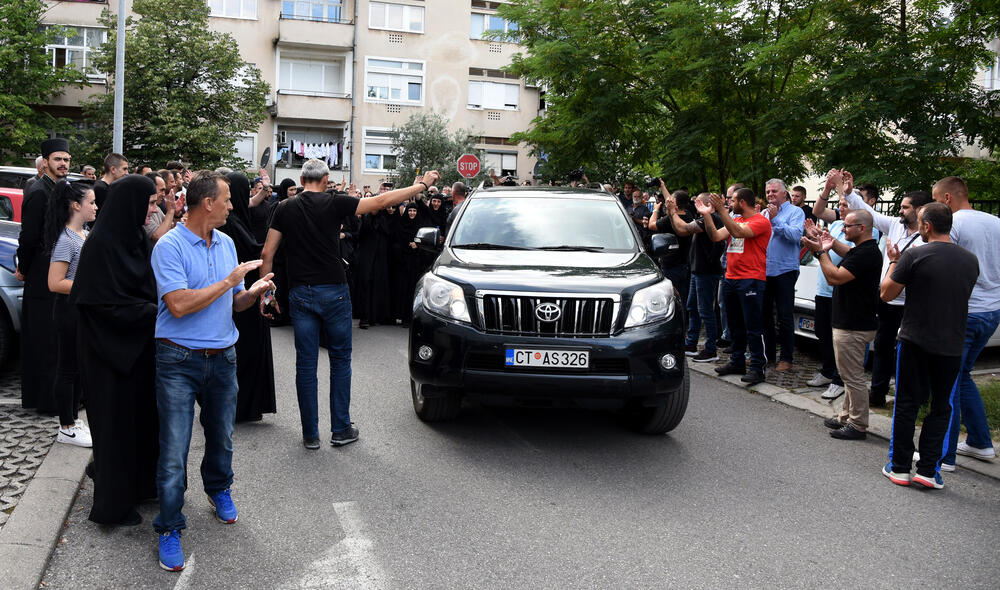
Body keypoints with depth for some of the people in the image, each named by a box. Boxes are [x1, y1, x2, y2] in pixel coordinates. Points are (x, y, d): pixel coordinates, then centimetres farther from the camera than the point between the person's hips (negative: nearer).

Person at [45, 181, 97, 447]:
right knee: (68, 368, 2)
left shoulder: (86, 235, 9)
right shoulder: (65, 240, -18)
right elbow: (55, 283, -22)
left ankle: (73, 418, 29)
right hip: (70, 310, -9)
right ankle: (66, 429, 12)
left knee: (80, 365, 16)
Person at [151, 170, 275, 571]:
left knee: (222, 436, 17)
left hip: (222, 357, 6)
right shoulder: (170, 246, -12)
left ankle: (218, 489, 44)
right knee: (174, 449, -2)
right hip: (179, 360, -6)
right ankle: (169, 527, 12)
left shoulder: (226, 244, 9)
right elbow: (179, 305, -23)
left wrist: (254, 291, -7)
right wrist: (229, 281, -17)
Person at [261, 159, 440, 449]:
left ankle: (310, 434, 12)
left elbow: (267, 253, 3)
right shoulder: (333, 203, -5)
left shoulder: (285, 209, 4)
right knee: (340, 361, 10)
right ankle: (341, 430, 15)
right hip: (333, 292, -2)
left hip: (301, 294, 3)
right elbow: (381, 201, -4)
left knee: (305, 365, 7)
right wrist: (421, 185, 4)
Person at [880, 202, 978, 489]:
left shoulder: (914, 256, -14)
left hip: (916, 341, -3)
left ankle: (899, 467, 12)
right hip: (953, 345, 3)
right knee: (942, 407, 13)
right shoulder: (971, 260, 2)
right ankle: (929, 470, 12)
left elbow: (887, 294, -7)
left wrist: (894, 262, 8)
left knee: (907, 404, 7)